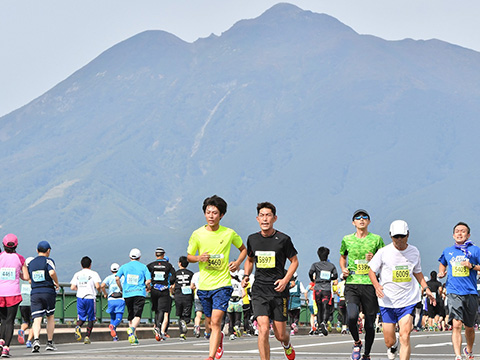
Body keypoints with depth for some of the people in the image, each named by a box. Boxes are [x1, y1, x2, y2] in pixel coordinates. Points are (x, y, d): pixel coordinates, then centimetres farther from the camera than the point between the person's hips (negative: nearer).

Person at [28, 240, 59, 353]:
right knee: (50, 317, 15)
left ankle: (36, 339, -29)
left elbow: (30, 279, 16)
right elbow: (52, 272, -20)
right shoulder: (48, 260, -2)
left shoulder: (31, 263, 13)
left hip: (35, 293, 3)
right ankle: (49, 343, 17)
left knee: (37, 319, -4)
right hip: (48, 292, -2)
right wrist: (57, 283, -5)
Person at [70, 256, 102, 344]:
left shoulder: (77, 274, 9)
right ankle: (87, 337, 1)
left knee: (81, 318, 11)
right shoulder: (93, 274, -1)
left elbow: (72, 287, 2)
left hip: (80, 298, 3)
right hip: (90, 297, -3)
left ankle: (78, 327, -22)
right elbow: (97, 286, -12)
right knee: (91, 319, 9)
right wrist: (99, 290, 11)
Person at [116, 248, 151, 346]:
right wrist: (148, 288, 17)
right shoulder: (143, 267, 5)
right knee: (137, 315, -8)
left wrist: (121, 288, 14)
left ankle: (134, 338, 12)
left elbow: (117, 278, -2)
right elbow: (148, 281, -3)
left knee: (131, 316, 13)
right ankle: (132, 328, -38)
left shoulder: (124, 266, 9)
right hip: (139, 293, -2)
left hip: (127, 293, 2)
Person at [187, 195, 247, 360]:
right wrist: (199, 258, -11)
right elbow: (189, 256, 11)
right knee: (209, 322, 16)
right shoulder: (197, 234, -1)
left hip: (222, 284, -3)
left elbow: (243, 249, 15)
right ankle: (219, 337, 48)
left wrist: (237, 262, -4)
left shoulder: (229, 234, -3)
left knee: (216, 321, -16)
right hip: (204, 284, 3)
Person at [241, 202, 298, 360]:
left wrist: (285, 280, -8)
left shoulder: (283, 239, -4)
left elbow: (294, 261, 6)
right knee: (263, 330, -17)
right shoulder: (252, 239, 5)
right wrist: (246, 276, 5)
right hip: (259, 290, 1)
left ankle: (287, 345, 43)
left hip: (279, 290, -1)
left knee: (280, 335, 6)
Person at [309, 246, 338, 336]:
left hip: (317, 289, 1)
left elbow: (310, 272, -10)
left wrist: (313, 280, 10)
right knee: (326, 308, -5)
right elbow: (335, 276, 1)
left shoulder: (315, 264, 5)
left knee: (319, 308, 12)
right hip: (327, 289, -1)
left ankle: (320, 326, 13)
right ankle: (324, 322, -30)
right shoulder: (331, 265, 8)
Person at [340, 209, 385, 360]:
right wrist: (343, 269, 8)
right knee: (352, 316, -22)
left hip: (370, 285, 0)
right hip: (352, 284, 0)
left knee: (369, 323, 2)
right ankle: (357, 343, 7)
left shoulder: (376, 239, 4)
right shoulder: (347, 239, 9)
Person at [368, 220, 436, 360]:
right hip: (387, 301, -1)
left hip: (408, 301, 1)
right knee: (389, 341, 7)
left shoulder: (414, 252, 4)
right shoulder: (383, 252, -5)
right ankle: (393, 347, 45)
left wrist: (426, 288, 9)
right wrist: (376, 285, -16)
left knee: (405, 337, -14)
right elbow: (371, 271, 3)